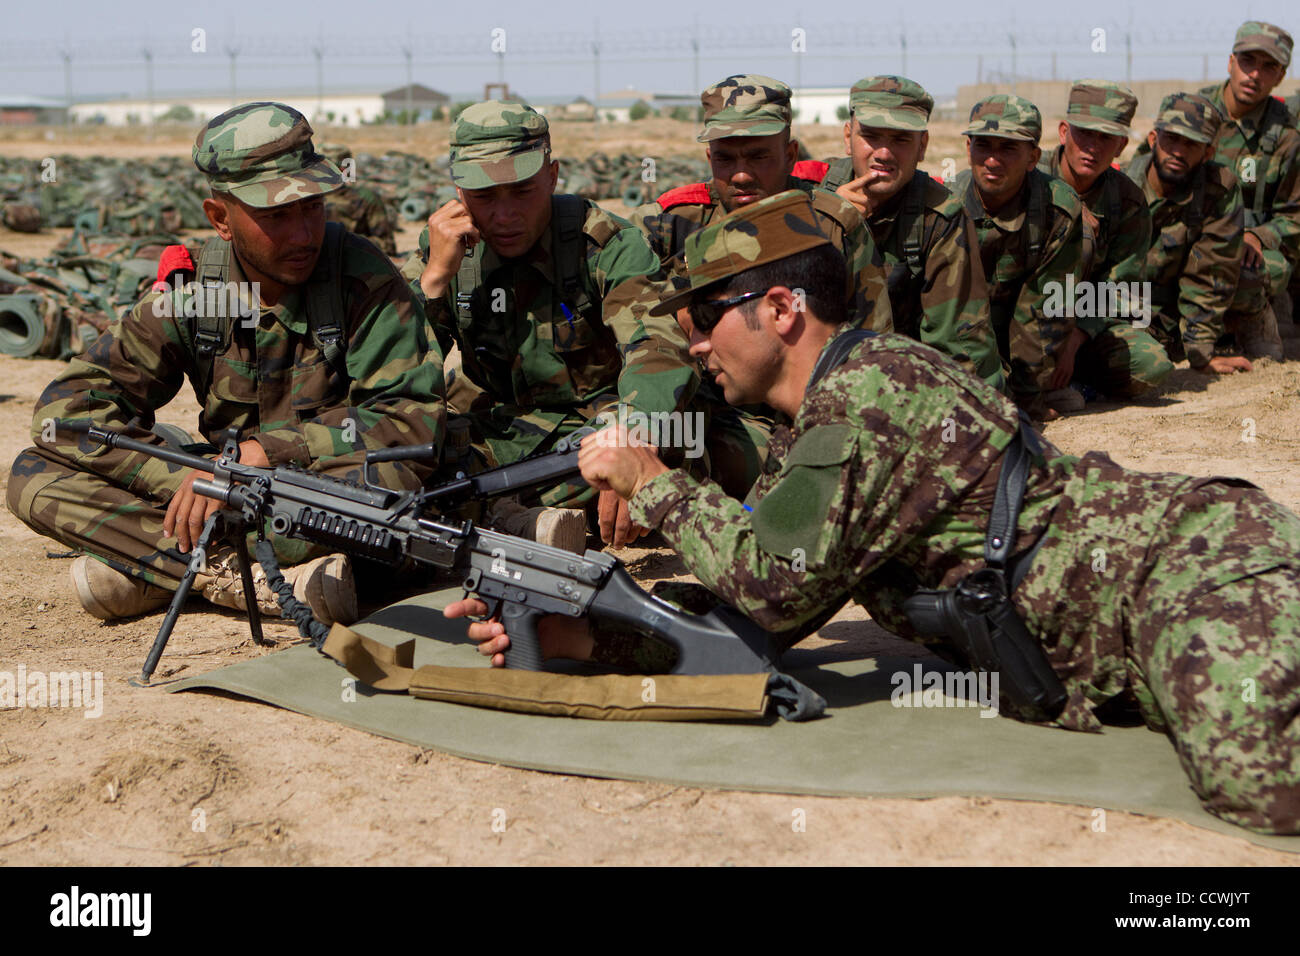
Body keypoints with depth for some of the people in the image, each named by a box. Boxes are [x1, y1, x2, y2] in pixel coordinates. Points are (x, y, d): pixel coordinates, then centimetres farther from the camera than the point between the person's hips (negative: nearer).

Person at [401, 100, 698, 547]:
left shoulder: (606, 245, -14)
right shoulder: (444, 248, -2)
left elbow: (659, 352, -30)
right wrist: (435, 274, -20)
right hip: (494, 439, 3)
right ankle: (535, 528, -34)